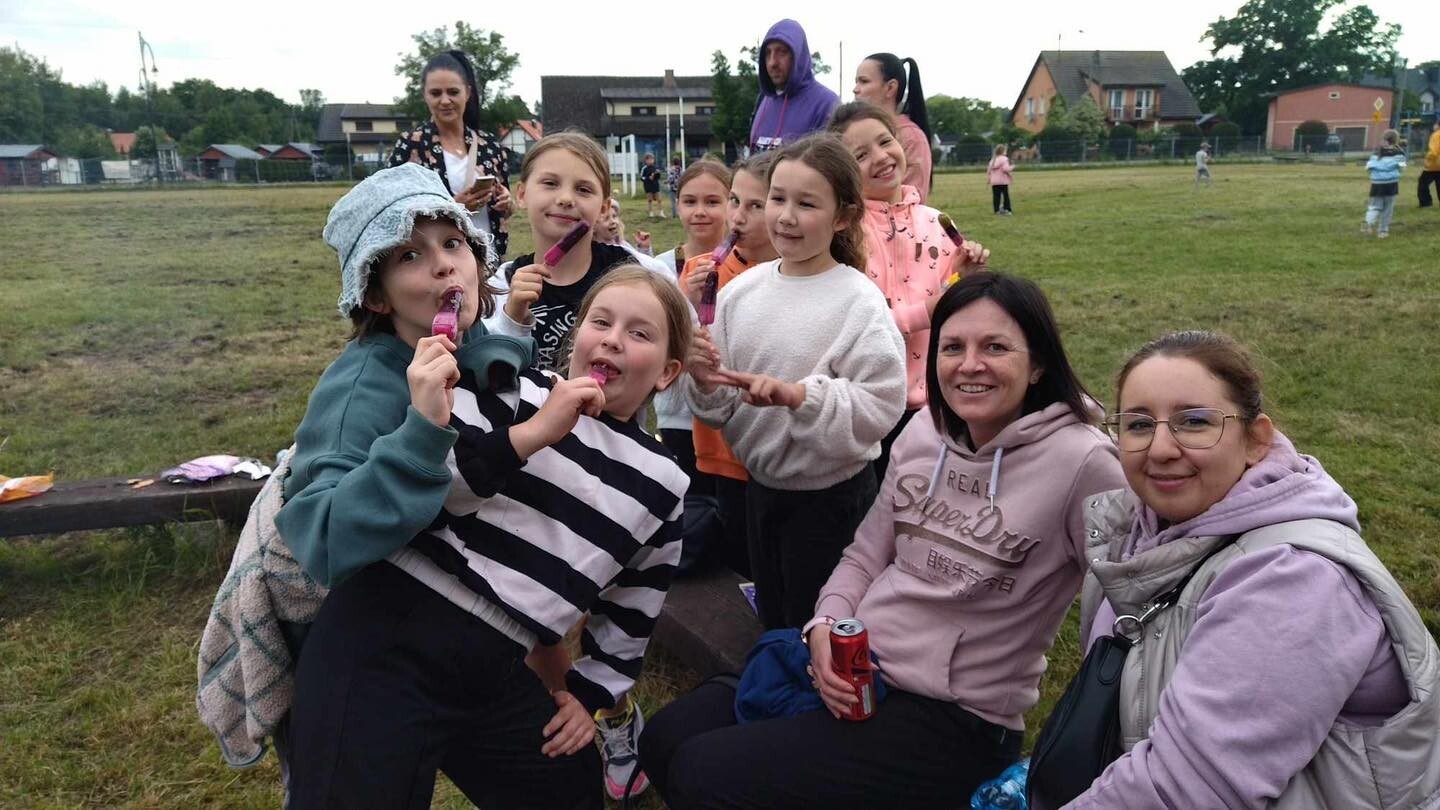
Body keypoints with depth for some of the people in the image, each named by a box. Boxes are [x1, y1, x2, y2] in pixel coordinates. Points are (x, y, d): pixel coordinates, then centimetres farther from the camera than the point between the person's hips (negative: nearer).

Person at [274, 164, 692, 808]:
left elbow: (637, 603, 21)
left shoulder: (661, 482, 9)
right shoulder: (512, 392, -6)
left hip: (496, 676, 5)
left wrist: (589, 690, 16)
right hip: (385, 642, -5)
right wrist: (524, 439, -25)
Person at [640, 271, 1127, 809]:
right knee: (664, 741, 5)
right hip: (851, 667, 7)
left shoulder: (1081, 462, -19)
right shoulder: (925, 431, 2)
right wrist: (825, 626, -8)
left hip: (952, 719, -6)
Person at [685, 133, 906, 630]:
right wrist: (705, 381, -19)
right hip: (760, 484, 5)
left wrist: (798, 394, -33)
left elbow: (881, 405, -24)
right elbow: (720, 410, 2)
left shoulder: (859, 301, -17)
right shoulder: (743, 289, -3)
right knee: (771, 623, 25)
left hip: (831, 494, -5)